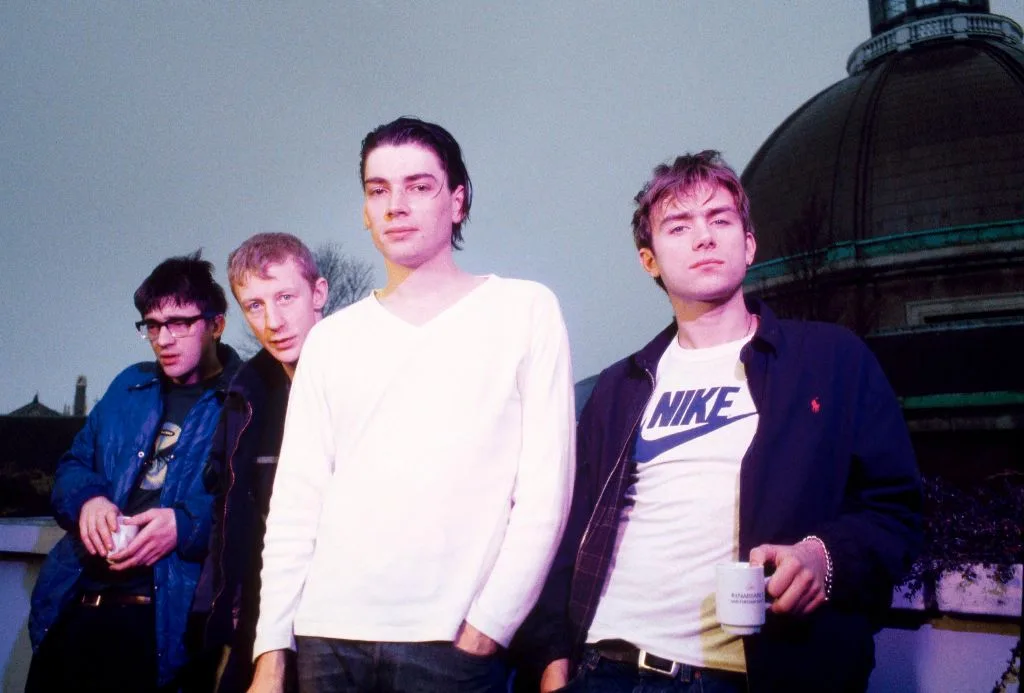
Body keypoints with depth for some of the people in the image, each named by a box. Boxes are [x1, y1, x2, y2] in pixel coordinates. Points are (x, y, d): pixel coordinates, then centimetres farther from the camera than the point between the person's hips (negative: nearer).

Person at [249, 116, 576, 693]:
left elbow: (545, 492, -5)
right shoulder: (330, 339, 9)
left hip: (453, 642, -3)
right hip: (328, 636, 3)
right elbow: (296, 504, 7)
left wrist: (488, 625, -10)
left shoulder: (526, 310, 0)